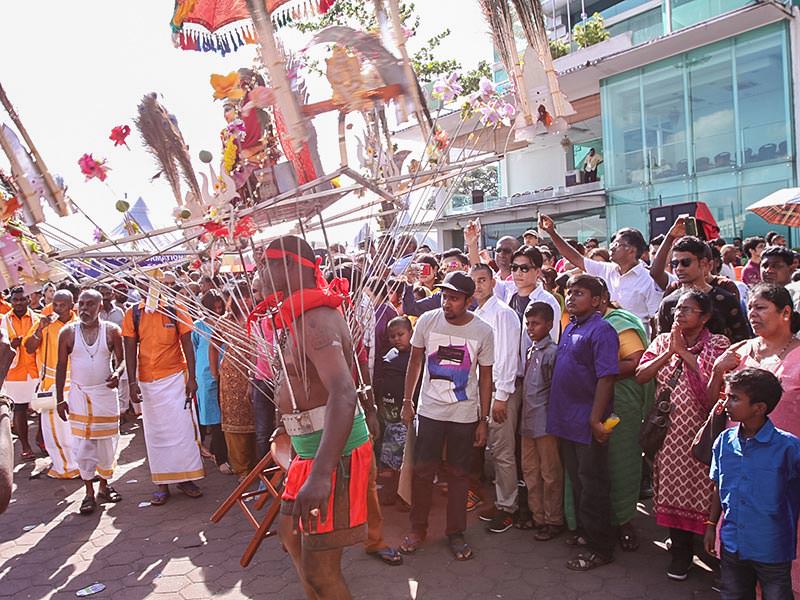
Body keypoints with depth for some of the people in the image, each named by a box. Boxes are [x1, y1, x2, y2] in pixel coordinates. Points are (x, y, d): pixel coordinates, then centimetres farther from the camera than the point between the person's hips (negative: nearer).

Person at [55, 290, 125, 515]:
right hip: (78, 394, 0)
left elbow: (121, 359, 3)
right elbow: (61, 366, 3)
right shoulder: (68, 332, -1)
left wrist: (117, 373, -20)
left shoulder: (111, 331, -3)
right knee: (82, 444, 1)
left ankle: (104, 485, 24)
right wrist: (60, 399, 1)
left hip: (105, 392, 0)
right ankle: (89, 492, 11)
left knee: (107, 442, 7)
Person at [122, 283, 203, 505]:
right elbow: (130, 351, 1)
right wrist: (132, 382, -7)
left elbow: (187, 346, -2)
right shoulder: (133, 314, 0)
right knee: (156, 432, 8)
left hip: (176, 378, -1)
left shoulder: (176, 311, -3)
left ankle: (185, 478, 11)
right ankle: (162, 484, 16)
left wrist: (192, 378, -7)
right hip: (147, 381, 2)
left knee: (182, 427, 0)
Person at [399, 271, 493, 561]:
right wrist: (407, 401, 4)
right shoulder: (427, 321, -9)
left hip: (465, 414, 0)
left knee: (459, 473, 10)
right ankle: (418, 528, 26)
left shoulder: (483, 331, -9)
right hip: (430, 409, 1)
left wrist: (484, 420, 0)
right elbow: (415, 361, 4)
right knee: (422, 470, 7)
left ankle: (455, 532, 27)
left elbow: (485, 376, -1)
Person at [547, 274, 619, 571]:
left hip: (587, 423, -8)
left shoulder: (601, 330, -14)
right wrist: (557, 411, 14)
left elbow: (606, 377, -20)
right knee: (576, 480, 19)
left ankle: (600, 548, 17)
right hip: (567, 420, 8)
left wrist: (595, 419, -23)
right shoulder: (570, 327, 11)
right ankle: (584, 532, 35)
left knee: (593, 485, 4)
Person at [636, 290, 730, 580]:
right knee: (672, 489, 8)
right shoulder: (663, 341, 9)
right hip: (670, 430, 3)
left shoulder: (718, 344, -2)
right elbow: (640, 376, -2)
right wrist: (669, 352, -11)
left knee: (699, 489, 0)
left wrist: (684, 351, -16)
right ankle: (681, 550, 24)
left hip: (701, 430, -3)